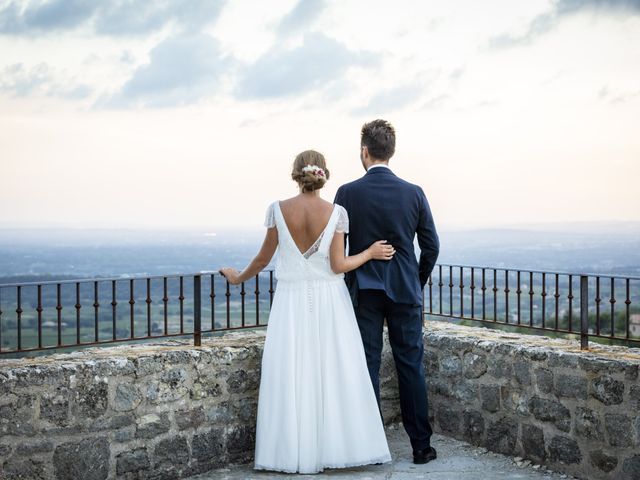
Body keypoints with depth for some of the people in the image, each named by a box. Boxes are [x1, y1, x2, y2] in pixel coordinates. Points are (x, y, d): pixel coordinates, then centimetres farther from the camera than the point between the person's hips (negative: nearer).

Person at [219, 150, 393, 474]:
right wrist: (370, 253, 6)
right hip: (328, 301, 0)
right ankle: (338, 447, 11)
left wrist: (239, 278, 19)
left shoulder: (278, 209, -4)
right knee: (335, 372, 6)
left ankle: (295, 452, 8)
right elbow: (338, 265, -9)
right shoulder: (336, 212, -6)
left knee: (291, 375, 4)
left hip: (292, 300, 1)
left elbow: (264, 258, 2)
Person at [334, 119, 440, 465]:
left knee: (367, 367, 5)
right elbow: (431, 246, 2)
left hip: (363, 291, -1)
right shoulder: (413, 193, -1)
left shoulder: (348, 193, -6)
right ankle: (420, 446, 11)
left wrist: (344, 285, 12)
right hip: (405, 290, 1)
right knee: (411, 366, 7)